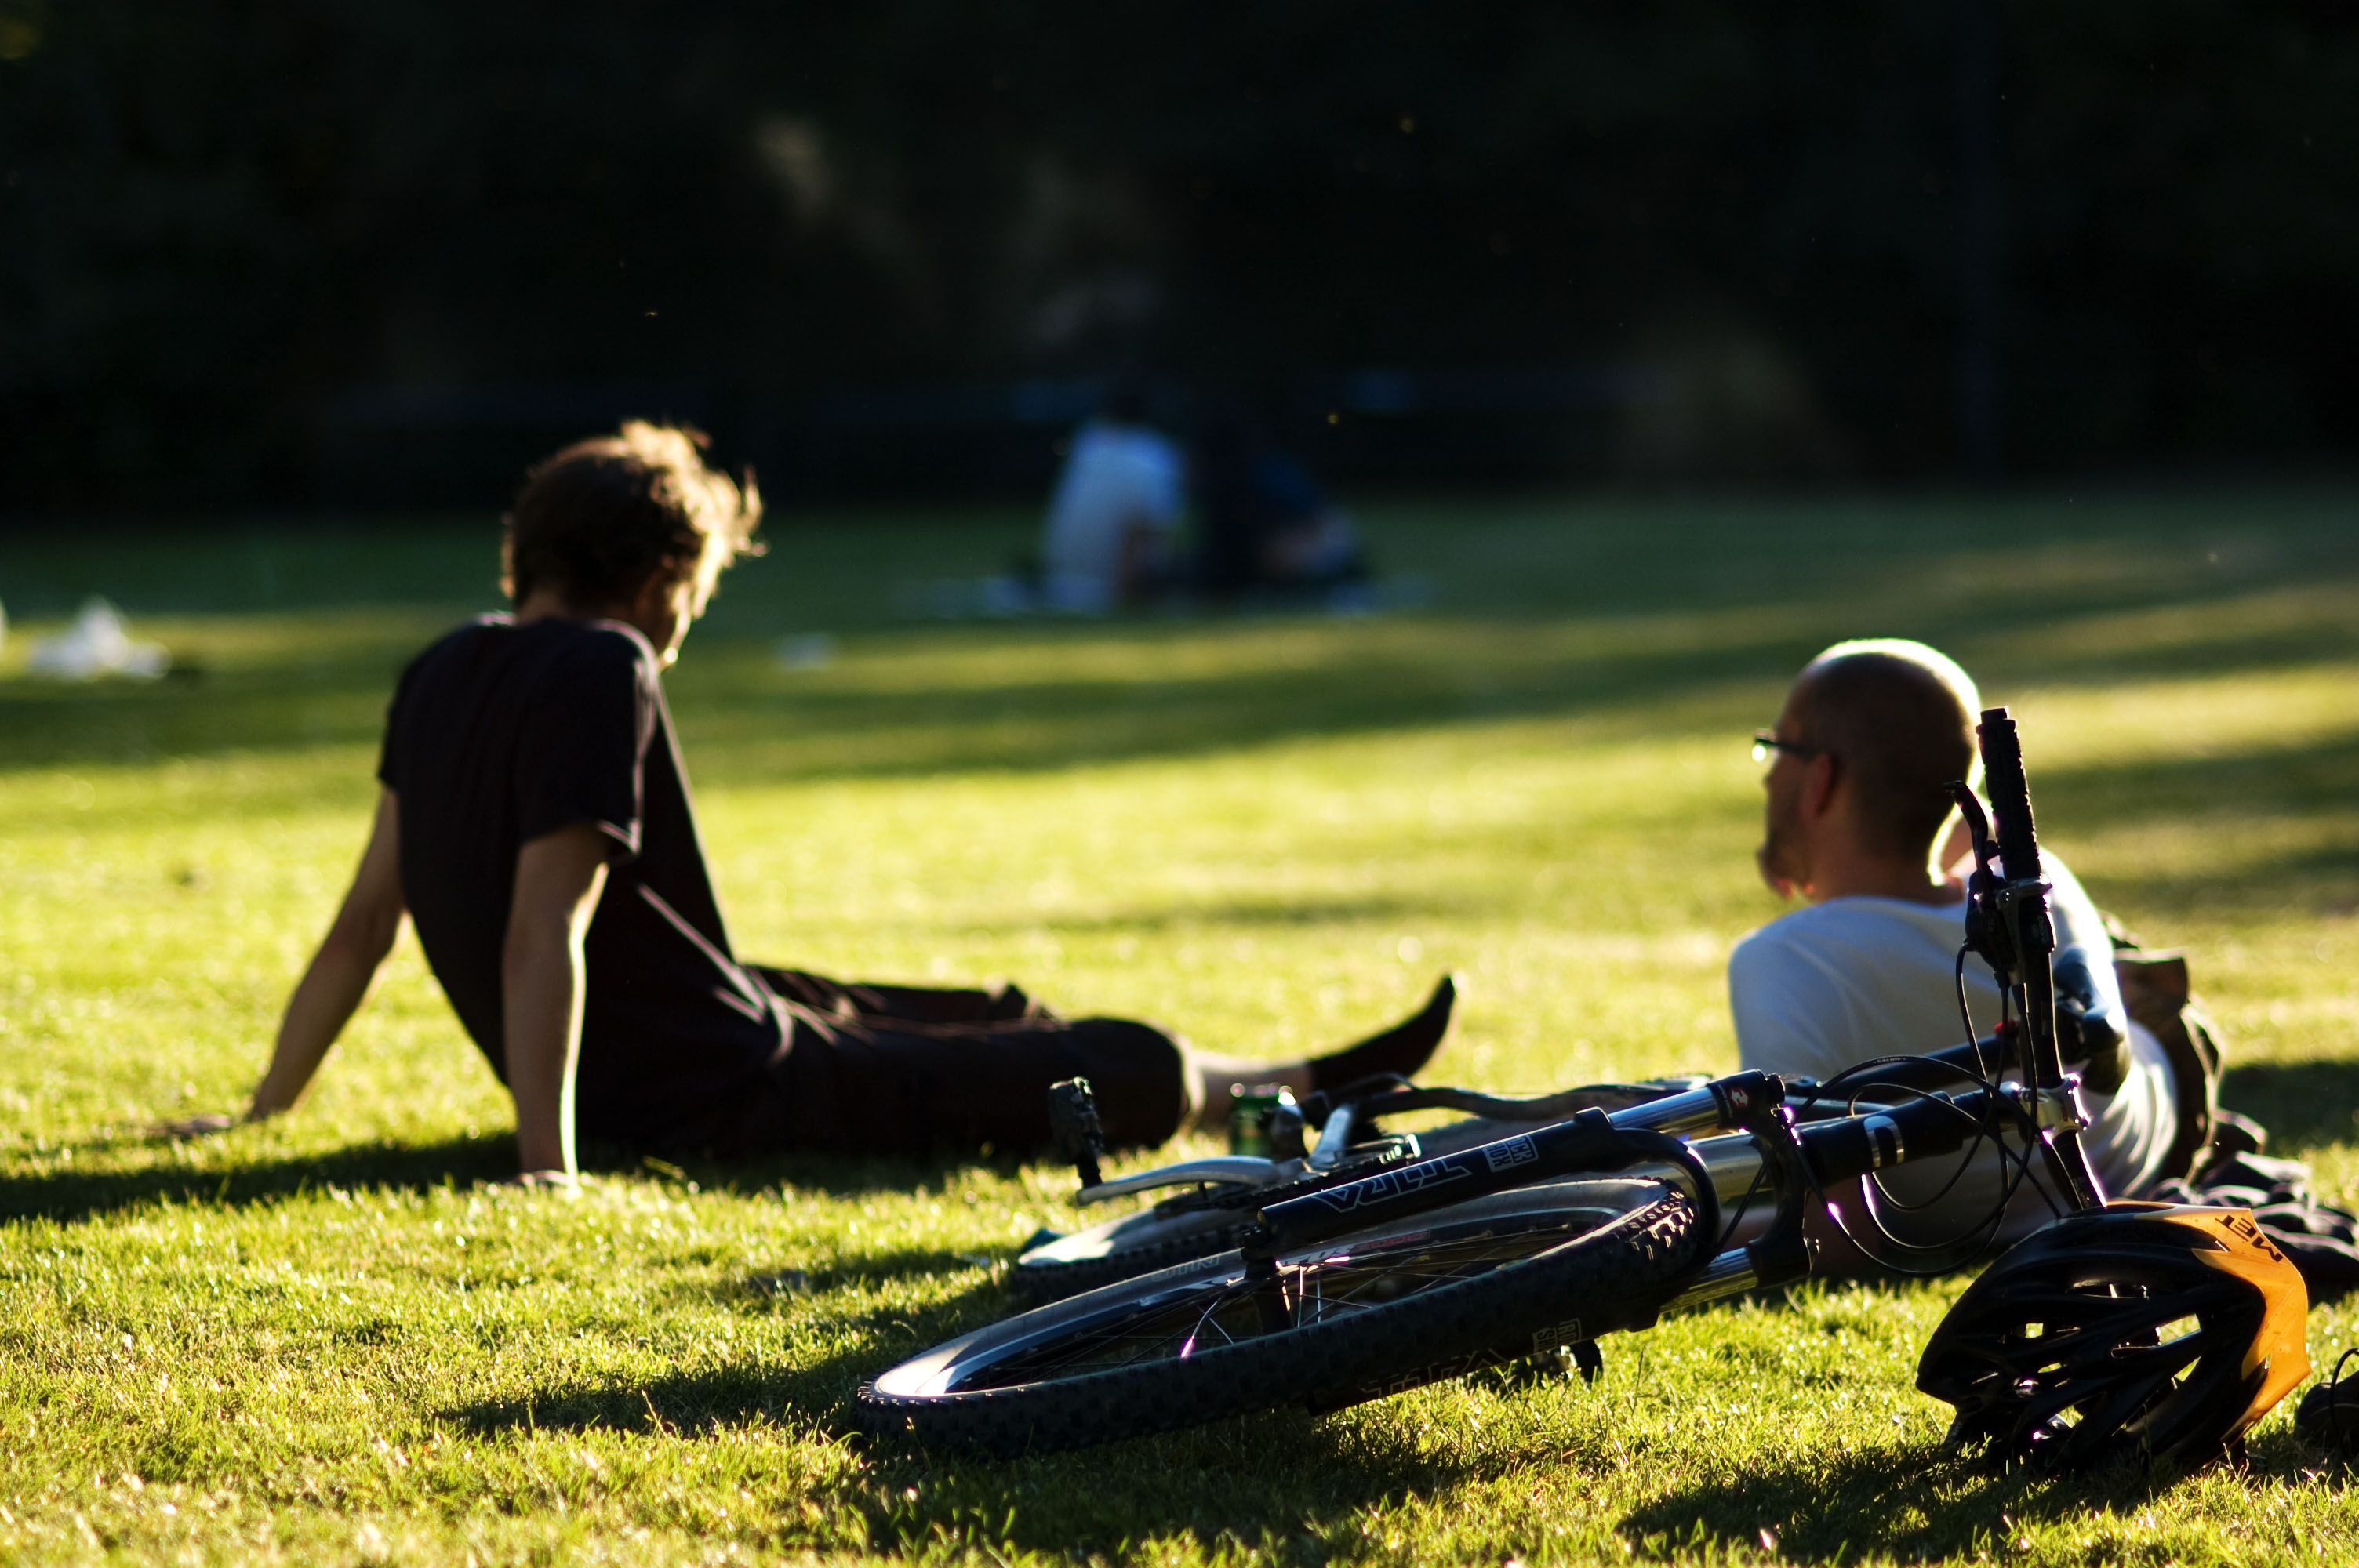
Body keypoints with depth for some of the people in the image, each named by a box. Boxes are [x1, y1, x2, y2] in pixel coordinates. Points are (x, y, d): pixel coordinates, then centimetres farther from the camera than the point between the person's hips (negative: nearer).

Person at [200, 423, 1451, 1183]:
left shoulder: (447, 671, 4)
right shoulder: (597, 673, -22)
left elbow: (364, 919, 7)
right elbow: (540, 932, -29)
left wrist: (266, 1113, 13)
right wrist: (544, 1166, -31)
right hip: (725, 1098, -10)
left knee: (982, 1020, 27)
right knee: (1133, 1074, 3)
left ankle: (1290, 1081, 41)